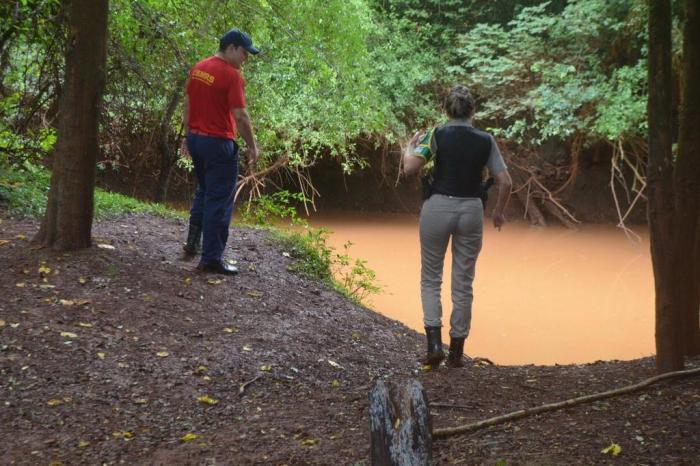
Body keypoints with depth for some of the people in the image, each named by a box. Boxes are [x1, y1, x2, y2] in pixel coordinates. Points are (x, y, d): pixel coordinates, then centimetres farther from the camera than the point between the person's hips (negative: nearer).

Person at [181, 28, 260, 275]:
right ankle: (211, 259, 3)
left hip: (196, 139, 8)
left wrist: (188, 135, 19)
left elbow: (187, 104, 12)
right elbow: (240, 115, -19)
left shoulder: (198, 68, 7)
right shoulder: (232, 76, -17)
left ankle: (193, 240, 25)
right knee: (219, 201, 0)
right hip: (219, 143, -8)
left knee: (204, 190, 26)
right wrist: (252, 146, -10)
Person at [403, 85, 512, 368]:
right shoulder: (486, 141, 2)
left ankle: (434, 343, -3)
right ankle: (457, 352, 16)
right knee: (463, 283, 11)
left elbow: (410, 168, -14)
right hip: (472, 210, 2)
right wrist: (499, 212, 16)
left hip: (438, 207, -2)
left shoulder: (437, 136, -5)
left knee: (431, 279, 12)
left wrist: (411, 145, 6)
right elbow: (505, 182, 0)